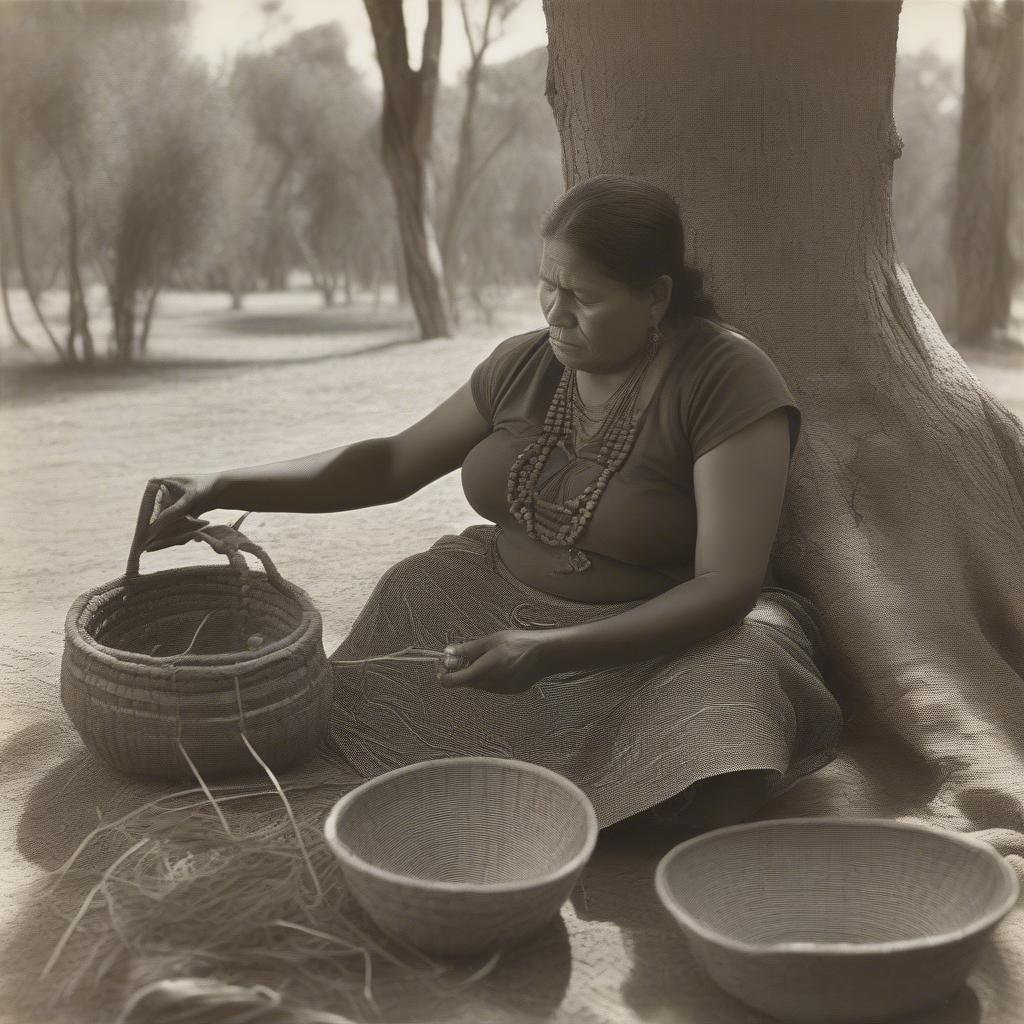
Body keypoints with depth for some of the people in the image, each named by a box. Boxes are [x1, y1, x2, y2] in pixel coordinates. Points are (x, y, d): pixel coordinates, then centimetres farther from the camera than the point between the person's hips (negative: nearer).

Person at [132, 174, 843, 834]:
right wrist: (222, 488, -3)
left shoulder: (729, 381, -19)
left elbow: (726, 587, -24)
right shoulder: (527, 364, -1)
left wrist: (548, 653, -35)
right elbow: (393, 464, 7)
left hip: (661, 635, -6)